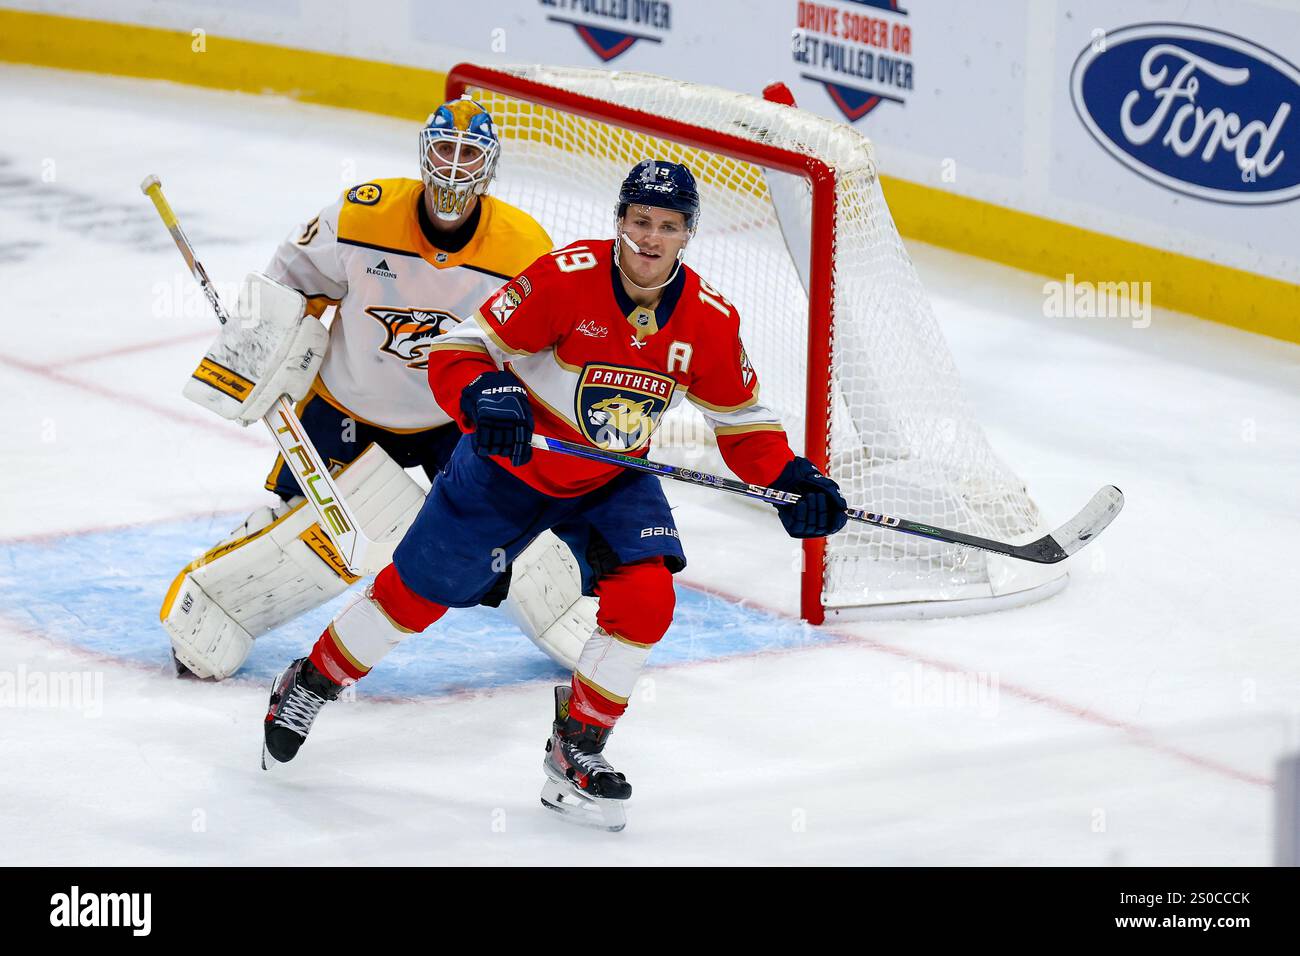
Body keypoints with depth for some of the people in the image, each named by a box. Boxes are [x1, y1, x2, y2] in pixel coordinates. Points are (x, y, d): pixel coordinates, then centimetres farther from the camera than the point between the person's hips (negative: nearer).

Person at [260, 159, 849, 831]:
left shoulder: (710, 320, -13)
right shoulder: (566, 277, -26)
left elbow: (741, 418, 1)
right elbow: (458, 349, -24)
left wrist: (792, 478, -14)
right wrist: (483, 397, -44)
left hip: (611, 483, 3)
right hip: (509, 465, -3)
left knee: (644, 597, -18)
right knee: (417, 594, 3)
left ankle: (577, 750, 1)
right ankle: (308, 687, 29)